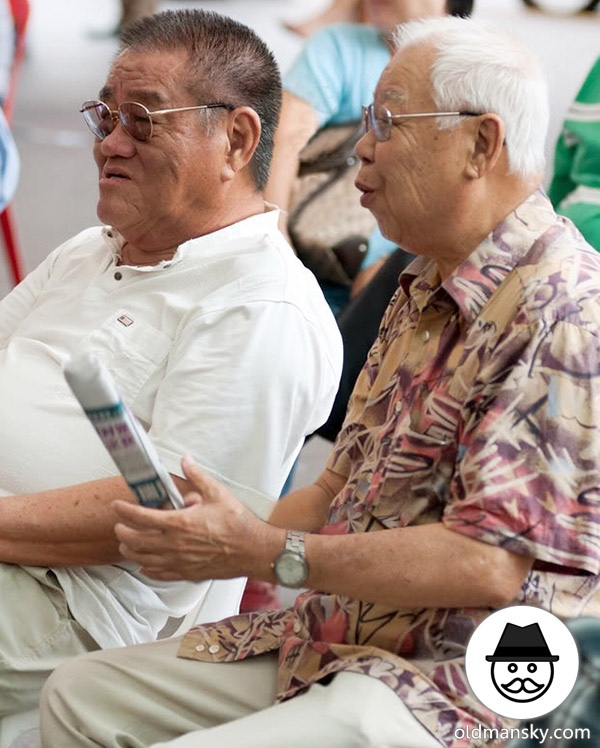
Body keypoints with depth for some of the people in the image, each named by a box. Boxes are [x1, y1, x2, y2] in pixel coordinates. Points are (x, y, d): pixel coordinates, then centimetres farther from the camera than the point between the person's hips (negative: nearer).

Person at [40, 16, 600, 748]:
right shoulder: (427, 290, 15)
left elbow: (488, 564, -25)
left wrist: (263, 552, -23)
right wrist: (222, 539, 0)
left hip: (461, 686, -10)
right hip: (336, 642, 10)